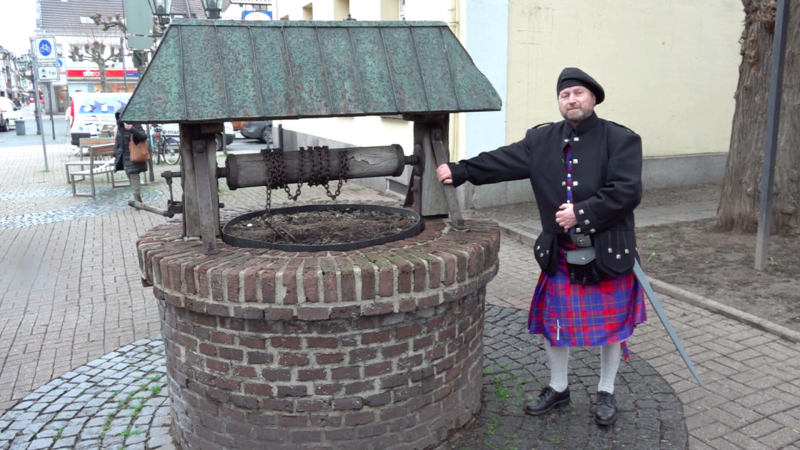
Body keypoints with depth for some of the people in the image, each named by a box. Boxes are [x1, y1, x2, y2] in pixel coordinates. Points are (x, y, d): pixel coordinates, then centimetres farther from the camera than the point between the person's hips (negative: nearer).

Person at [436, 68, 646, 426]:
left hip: (608, 253, -3)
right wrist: (459, 171, -16)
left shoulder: (621, 140, -9)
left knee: (611, 327, 11)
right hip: (560, 255, 3)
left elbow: (628, 192, -17)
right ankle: (558, 388, 36)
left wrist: (581, 212, -21)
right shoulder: (542, 140, 2)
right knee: (554, 323, 14)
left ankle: (606, 392, 34)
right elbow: (501, 161, -5)